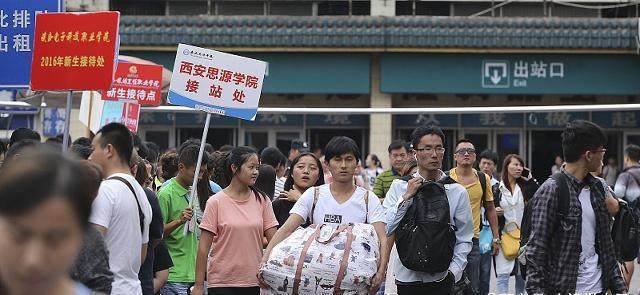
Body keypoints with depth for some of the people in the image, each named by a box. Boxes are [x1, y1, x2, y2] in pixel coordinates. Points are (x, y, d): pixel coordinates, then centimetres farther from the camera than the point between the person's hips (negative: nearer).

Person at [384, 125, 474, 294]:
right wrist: (406, 197, -14)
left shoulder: (458, 192, 1)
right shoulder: (399, 187, -1)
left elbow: (464, 239, 3)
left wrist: (453, 271, -8)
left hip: (441, 280, 1)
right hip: (407, 278, 0)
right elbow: (384, 230, -10)